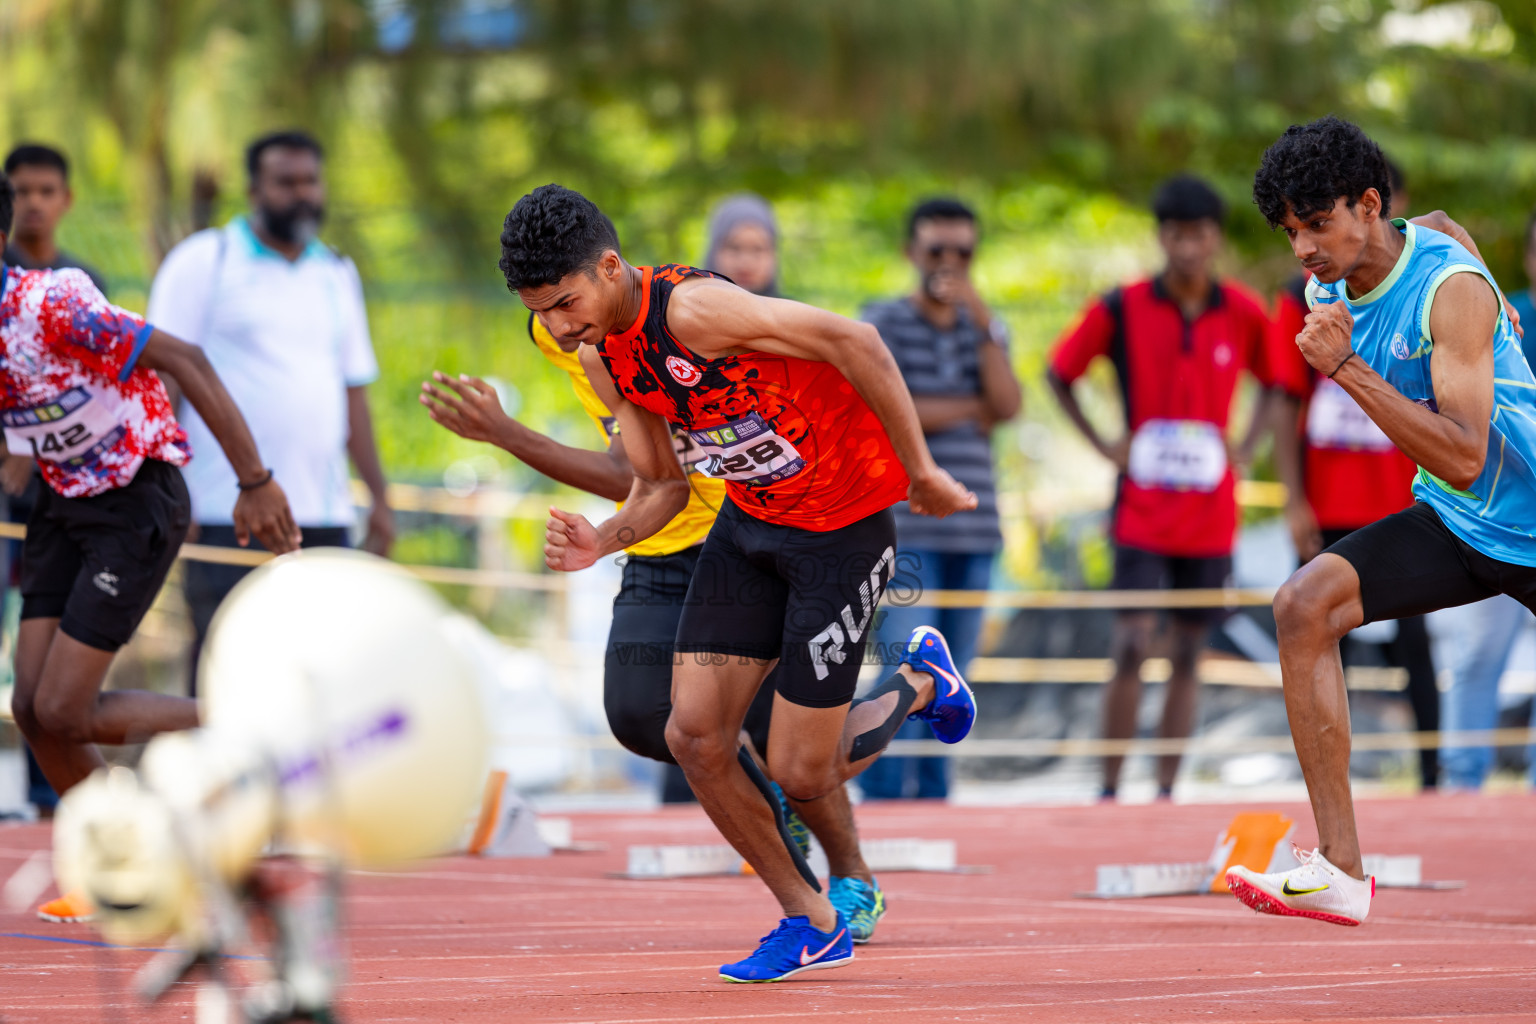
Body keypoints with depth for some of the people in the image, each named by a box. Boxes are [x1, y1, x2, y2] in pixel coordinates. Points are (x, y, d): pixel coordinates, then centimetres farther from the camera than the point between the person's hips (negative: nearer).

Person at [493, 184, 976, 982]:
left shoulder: (692, 310, -29)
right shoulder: (602, 357, -1)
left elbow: (853, 342, -31)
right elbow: (662, 485, 9)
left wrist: (919, 473, -24)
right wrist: (602, 541, -12)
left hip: (844, 527, -8)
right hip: (749, 520, 8)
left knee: (799, 775, -4)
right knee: (694, 735, -3)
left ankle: (918, 684, 28)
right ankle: (810, 922, 16)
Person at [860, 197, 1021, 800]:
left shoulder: (985, 330, 16)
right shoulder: (884, 323, 2)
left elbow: (1008, 405, 0)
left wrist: (983, 323, -7)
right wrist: (973, 410, -4)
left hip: (973, 528, 5)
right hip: (904, 529, -5)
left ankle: (932, 801, 13)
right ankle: (881, 798, -9)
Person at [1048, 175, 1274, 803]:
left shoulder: (1243, 314, 1)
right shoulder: (1121, 309, -5)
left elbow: (1278, 381, 18)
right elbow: (1058, 373, 7)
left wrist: (1246, 448, 5)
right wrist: (1103, 445, -1)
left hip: (1212, 513, 2)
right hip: (1141, 510, -2)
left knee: (1187, 655, 6)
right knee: (1132, 647, -10)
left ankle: (1166, 793, 12)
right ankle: (1110, 791, -3)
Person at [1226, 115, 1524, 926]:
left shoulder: (1453, 289, -26)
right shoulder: (1331, 292, -2)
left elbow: (1463, 457, -33)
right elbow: (1443, 226, 21)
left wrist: (1350, 370, -36)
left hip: (1524, 518, -6)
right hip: (1453, 525, 6)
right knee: (1306, 603, -17)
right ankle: (1340, 870, -21)